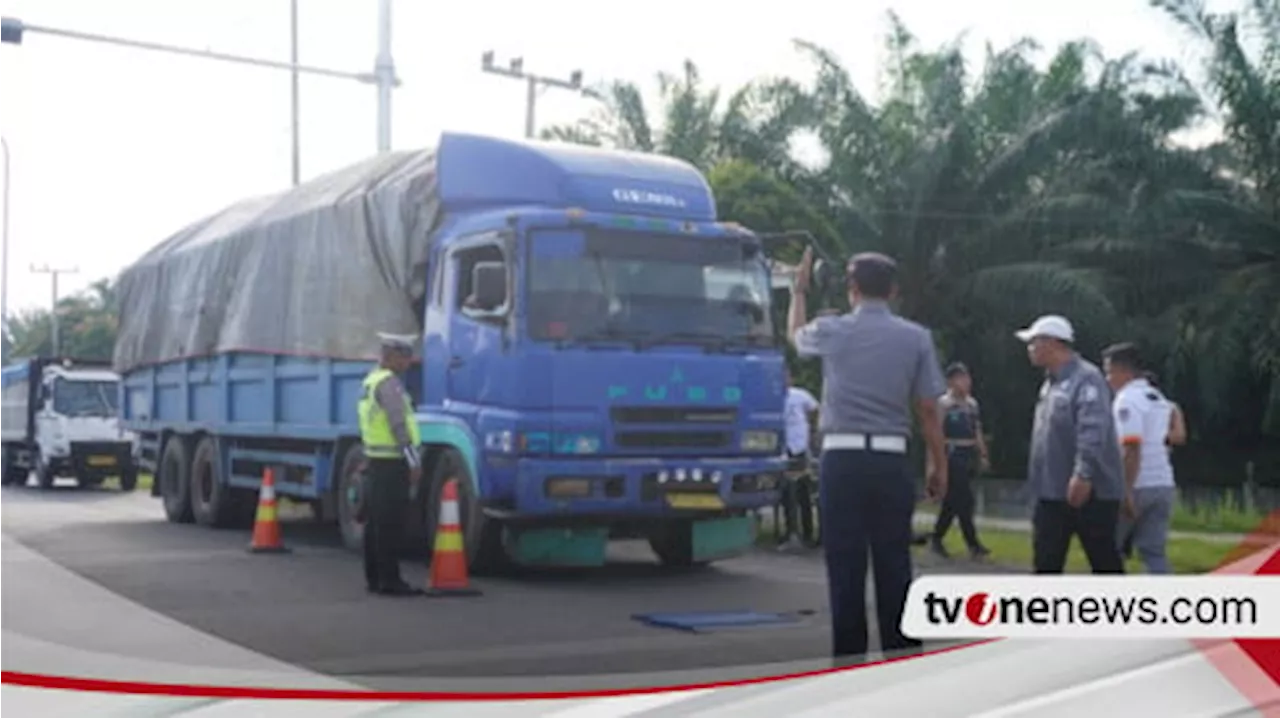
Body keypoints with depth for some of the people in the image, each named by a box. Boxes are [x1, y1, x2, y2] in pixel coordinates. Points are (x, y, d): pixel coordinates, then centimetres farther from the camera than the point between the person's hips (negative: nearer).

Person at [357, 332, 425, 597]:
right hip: (392, 462, -10)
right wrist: (414, 462, -18)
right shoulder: (389, 382, -15)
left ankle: (374, 578, 16)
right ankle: (389, 580, -7)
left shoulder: (371, 380, 16)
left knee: (375, 522, 11)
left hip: (376, 459, 10)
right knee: (390, 524, -8)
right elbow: (399, 425, -20)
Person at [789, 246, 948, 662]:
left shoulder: (831, 332, 2)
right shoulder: (916, 338, 2)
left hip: (842, 460, -1)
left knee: (845, 564, 1)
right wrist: (938, 465, 12)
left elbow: (795, 334, 27)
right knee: (894, 564, 6)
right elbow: (928, 410, 2)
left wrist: (800, 288, 42)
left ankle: (849, 658, 2)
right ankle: (901, 652, 9)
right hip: (890, 461, 1)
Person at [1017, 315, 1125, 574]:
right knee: (1046, 562, 6)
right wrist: (1041, 481, 20)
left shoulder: (1086, 378, -13)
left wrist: (1083, 474, -34)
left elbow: (1093, 431, -25)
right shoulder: (1051, 383, 16)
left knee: (1105, 563, 1)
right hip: (1052, 493, 9)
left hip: (1090, 492, -9)